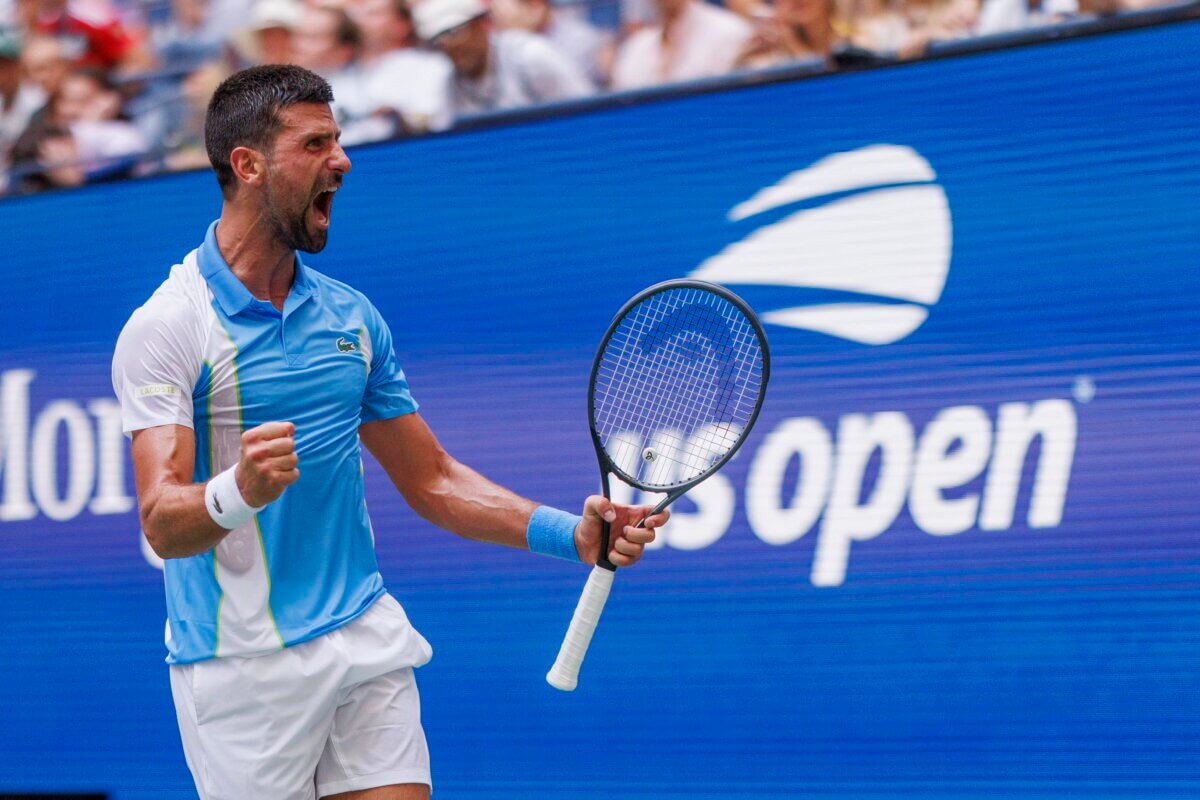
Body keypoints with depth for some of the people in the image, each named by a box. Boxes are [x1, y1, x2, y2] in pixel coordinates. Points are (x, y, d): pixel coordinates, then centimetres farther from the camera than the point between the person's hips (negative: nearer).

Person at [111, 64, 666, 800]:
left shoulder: (352, 317, 12)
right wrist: (239, 492, -39)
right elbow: (163, 525, -18)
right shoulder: (166, 329, -9)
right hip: (245, 672, -5)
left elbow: (434, 482, 18)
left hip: (368, 647, 5)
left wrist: (571, 534, 5)